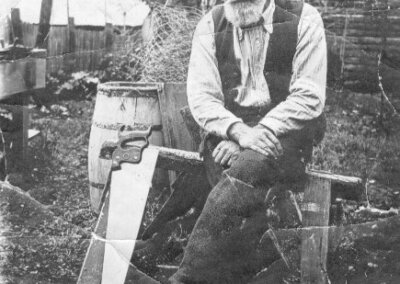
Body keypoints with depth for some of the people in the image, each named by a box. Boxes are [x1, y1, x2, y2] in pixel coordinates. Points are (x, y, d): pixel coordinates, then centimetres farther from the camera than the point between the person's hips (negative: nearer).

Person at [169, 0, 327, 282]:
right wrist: (238, 131, -19)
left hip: (285, 130, -2)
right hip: (228, 129, 3)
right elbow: (201, 97, -1)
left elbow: (309, 98, -7)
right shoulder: (211, 24, 5)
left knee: (246, 168, -33)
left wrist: (260, 133, -19)